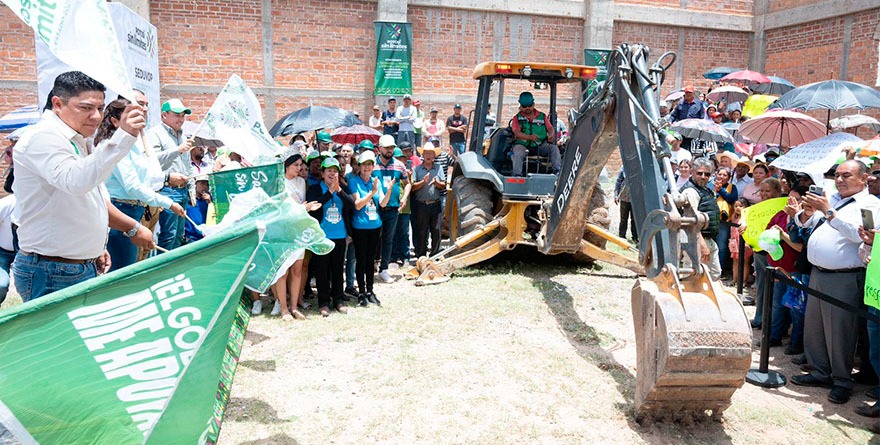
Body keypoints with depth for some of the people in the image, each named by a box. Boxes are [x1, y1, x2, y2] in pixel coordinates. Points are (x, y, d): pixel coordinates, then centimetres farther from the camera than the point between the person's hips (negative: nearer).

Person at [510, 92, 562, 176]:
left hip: (540, 145, 2)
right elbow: (517, 133, -7)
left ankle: (557, 170, -32)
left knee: (554, 148, -22)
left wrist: (551, 135, -21)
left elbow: (550, 128, 7)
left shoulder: (542, 116, 15)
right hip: (522, 145, -2)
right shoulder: (517, 118, 8)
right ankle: (517, 174, -41)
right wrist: (529, 137, -28)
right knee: (518, 154, -35)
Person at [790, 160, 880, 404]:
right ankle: (820, 372, 27)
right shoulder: (831, 199, 15)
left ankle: (842, 381, 12)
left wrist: (829, 212, -25)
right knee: (814, 326, 13)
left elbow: (857, 233, -22)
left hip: (844, 279, -7)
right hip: (817, 274, 7)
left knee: (839, 331, -2)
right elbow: (804, 223, 18)